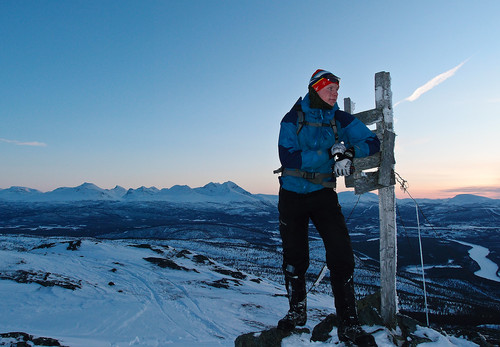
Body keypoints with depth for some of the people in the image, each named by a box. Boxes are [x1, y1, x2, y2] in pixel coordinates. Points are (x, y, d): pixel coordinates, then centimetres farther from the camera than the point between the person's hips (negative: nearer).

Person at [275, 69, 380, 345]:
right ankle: (297, 311, 31)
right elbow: (288, 156, -19)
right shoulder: (293, 118, -5)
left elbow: (372, 142, -1)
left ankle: (348, 324, 7)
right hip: (292, 196, -1)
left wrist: (350, 151, -22)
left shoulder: (340, 119, 2)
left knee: (342, 255, -8)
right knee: (294, 257, 9)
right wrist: (329, 154, -25)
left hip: (323, 194, 1)